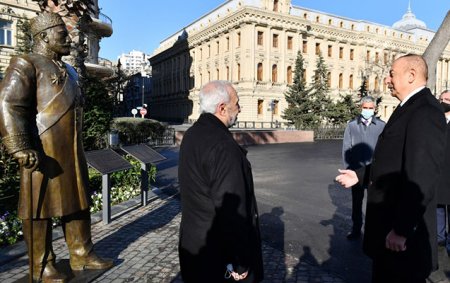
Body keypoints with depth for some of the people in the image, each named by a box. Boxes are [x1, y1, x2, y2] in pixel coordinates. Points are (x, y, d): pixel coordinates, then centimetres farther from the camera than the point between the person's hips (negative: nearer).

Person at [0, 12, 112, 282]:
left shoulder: (68, 71, 19)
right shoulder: (26, 64, -5)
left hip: (71, 151, 8)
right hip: (43, 152, -8)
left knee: (77, 202, 13)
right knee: (41, 207, 4)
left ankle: (82, 254, 26)